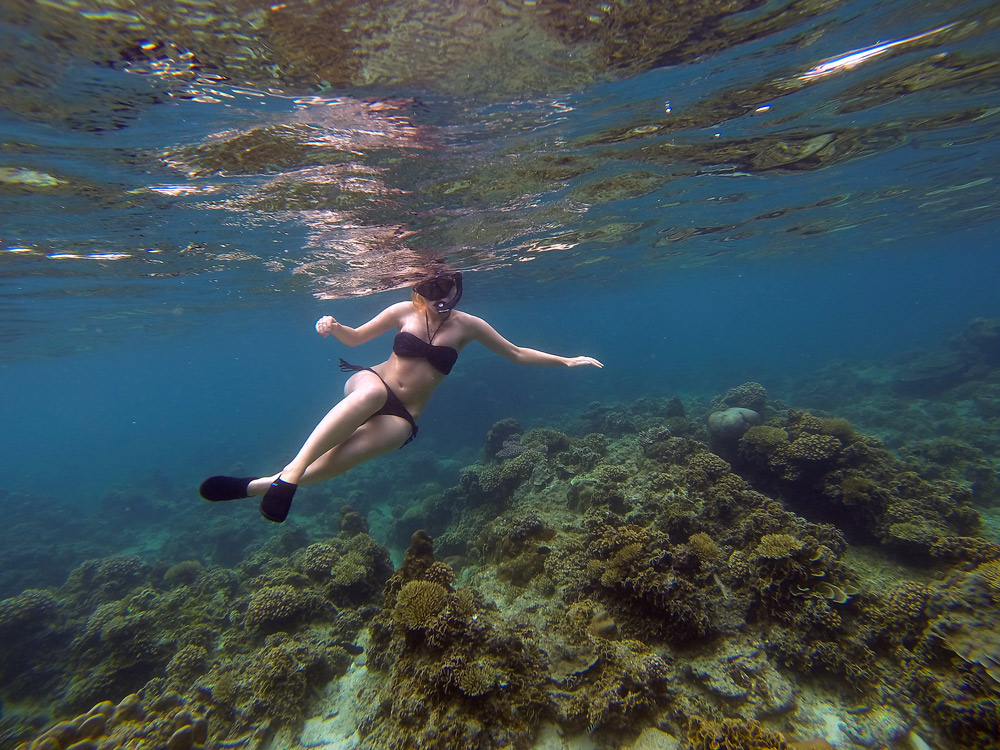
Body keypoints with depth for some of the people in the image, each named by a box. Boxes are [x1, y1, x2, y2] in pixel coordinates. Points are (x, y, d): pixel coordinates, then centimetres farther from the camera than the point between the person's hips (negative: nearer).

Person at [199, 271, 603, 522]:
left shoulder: (468, 325, 1)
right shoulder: (404, 311, 1)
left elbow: (517, 354, 7)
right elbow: (354, 337, 11)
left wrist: (565, 360, 7)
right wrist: (333, 327, -12)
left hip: (401, 418, 0)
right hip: (366, 384, 1)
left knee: (340, 457, -30)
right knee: (373, 391, -40)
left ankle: (255, 486, -18)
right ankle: (291, 471, -38)